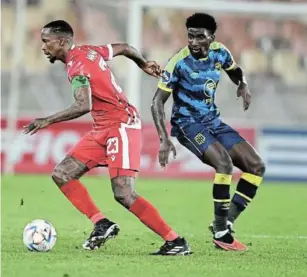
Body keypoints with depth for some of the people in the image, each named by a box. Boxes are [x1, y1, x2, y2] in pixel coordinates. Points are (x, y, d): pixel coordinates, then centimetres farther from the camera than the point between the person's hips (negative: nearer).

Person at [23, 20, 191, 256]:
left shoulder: (77, 66, -17)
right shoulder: (89, 51, 10)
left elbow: (84, 106, -32)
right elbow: (124, 48, 24)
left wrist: (48, 121, -29)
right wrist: (144, 64, 41)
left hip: (122, 126, -10)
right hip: (103, 129, 10)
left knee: (124, 194, -17)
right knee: (62, 174, 2)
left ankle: (176, 242, -11)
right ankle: (102, 224, 0)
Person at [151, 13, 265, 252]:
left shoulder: (220, 53, -4)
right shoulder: (179, 62, -19)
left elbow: (235, 71, 20)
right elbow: (158, 103, -15)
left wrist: (243, 84, -5)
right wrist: (165, 139, -26)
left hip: (213, 122, 7)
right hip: (187, 124, -7)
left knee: (256, 166, -4)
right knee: (224, 162, -30)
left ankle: (226, 223, -1)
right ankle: (220, 232, -20)